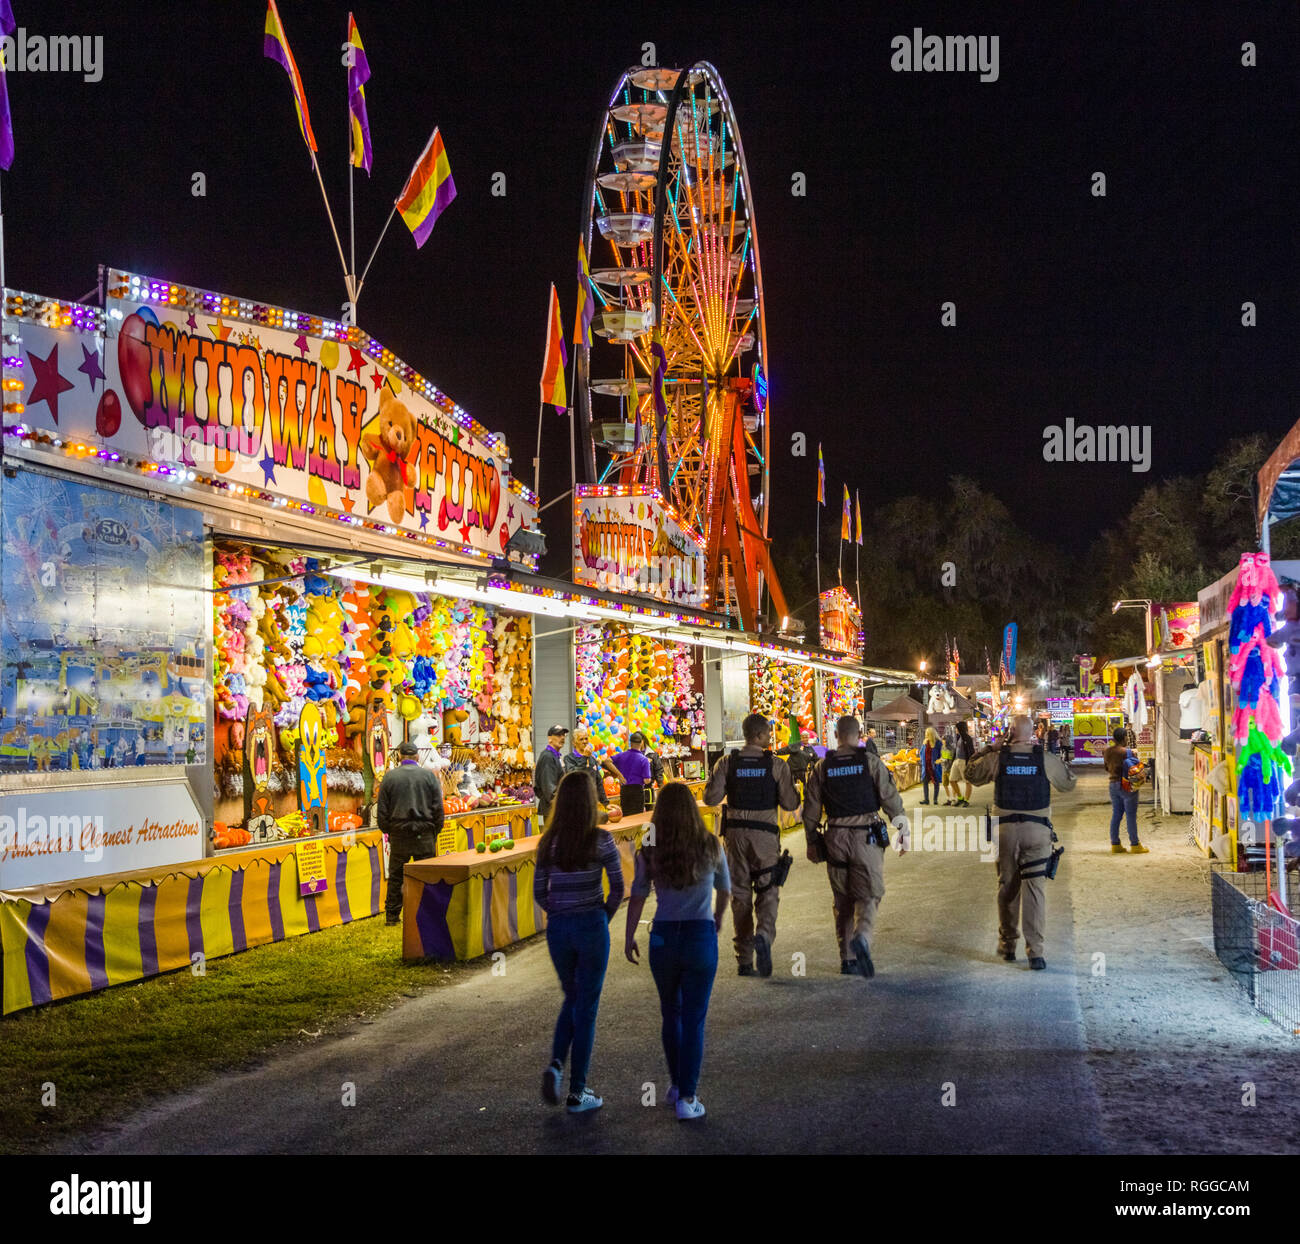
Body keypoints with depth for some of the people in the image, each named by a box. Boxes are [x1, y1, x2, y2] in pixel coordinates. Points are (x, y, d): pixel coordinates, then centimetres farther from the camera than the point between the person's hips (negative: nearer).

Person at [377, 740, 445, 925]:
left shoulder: (389, 776, 0)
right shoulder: (429, 776, 0)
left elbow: (382, 811, 2)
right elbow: (438, 809, 1)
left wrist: (388, 831, 14)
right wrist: (434, 834, 10)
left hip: (398, 835, 1)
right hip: (424, 835, 0)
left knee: (395, 876, 10)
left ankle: (392, 915, 13)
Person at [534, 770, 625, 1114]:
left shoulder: (549, 842, 1)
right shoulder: (601, 840, -10)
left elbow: (539, 893, 3)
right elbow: (618, 888, -7)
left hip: (558, 928, 4)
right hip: (591, 925, -4)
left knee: (572, 999, 23)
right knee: (586, 1008, 6)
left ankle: (556, 1065, 2)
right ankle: (577, 1092, 9)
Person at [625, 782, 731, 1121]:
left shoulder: (649, 853, -5)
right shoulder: (711, 848, -4)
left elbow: (637, 899, -3)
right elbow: (725, 889, 12)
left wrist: (628, 938, 13)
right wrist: (718, 919, 32)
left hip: (663, 938, 2)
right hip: (701, 937, -1)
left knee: (671, 1013, 21)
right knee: (694, 1020, 4)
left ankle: (676, 1084, 31)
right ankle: (687, 1098, 1)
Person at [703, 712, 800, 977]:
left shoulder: (727, 763, -1)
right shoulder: (776, 765, -6)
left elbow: (711, 798, -4)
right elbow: (790, 803, -6)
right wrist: (789, 787, 14)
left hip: (735, 832, 2)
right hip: (765, 833, -2)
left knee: (740, 895, 9)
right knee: (768, 891, 7)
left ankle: (744, 960, 10)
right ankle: (764, 935, -22)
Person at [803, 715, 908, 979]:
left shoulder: (822, 768, 5)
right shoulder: (871, 762, -3)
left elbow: (811, 810, 6)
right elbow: (891, 799, -5)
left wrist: (812, 843, 16)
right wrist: (903, 831, 2)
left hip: (836, 840, 3)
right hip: (867, 837, -3)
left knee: (843, 900, 12)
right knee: (869, 895, 1)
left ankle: (848, 959, 13)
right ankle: (861, 938, -27)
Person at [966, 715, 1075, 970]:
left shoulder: (997, 758, -4)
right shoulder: (1045, 759, -4)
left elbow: (971, 773, 12)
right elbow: (1068, 784, 11)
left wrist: (989, 749, 17)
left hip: (1005, 829, 1)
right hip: (1037, 829, -1)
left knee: (1007, 888, 14)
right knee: (1035, 889, -2)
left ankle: (1008, 945, 23)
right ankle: (1035, 951, -8)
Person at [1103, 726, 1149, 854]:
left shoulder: (1107, 751, 3)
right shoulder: (1128, 752, -17)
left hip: (1113, 785, 6)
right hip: (1127, 786, -6)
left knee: (1116, 815, 12)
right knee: (1131, 816, 1)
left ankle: (1115, 845, 13)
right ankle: (1135, 845, 6)